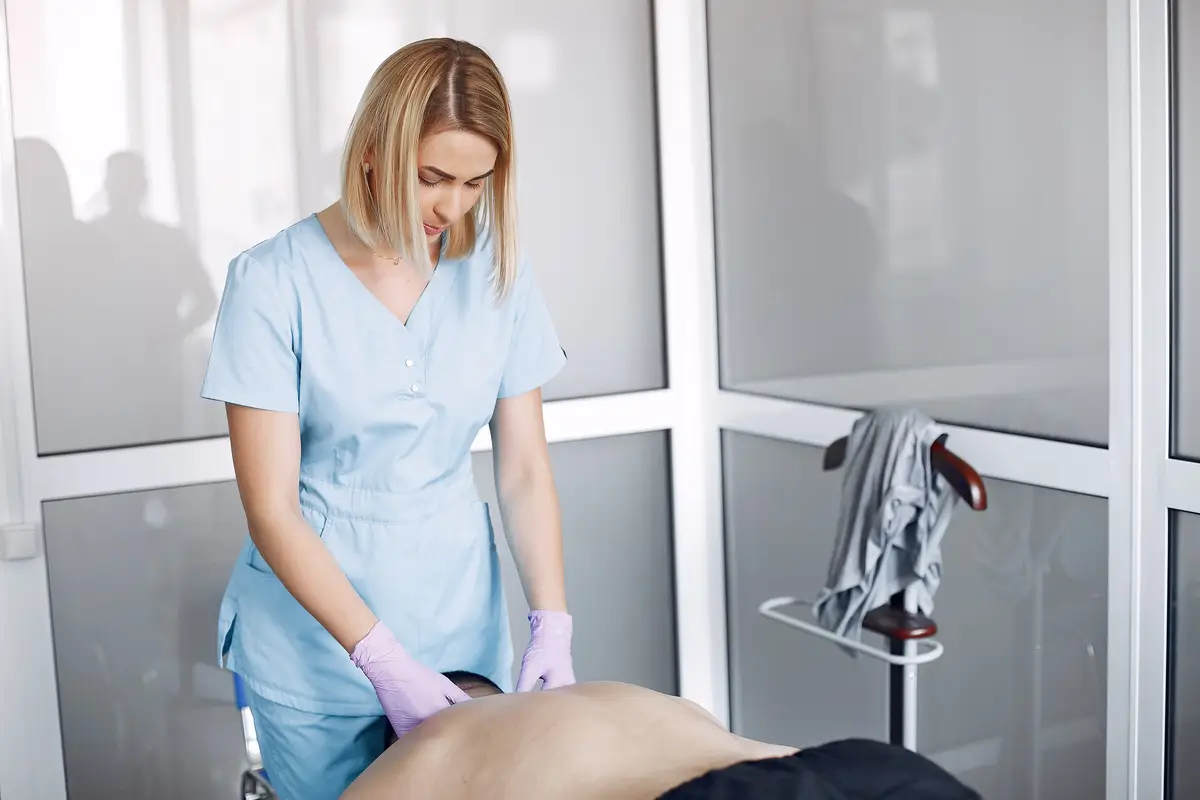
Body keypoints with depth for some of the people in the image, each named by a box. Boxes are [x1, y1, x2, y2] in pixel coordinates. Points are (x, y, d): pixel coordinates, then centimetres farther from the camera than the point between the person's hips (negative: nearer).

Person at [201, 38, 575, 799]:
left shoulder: (497, 273, -4)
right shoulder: (274, 280, -14)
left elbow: (525, 469, 0)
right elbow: (272, 509, -14)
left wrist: (552, 621, -12)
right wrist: (384, 659, -19)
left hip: (462, 621, 3)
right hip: (317, 640, -3)